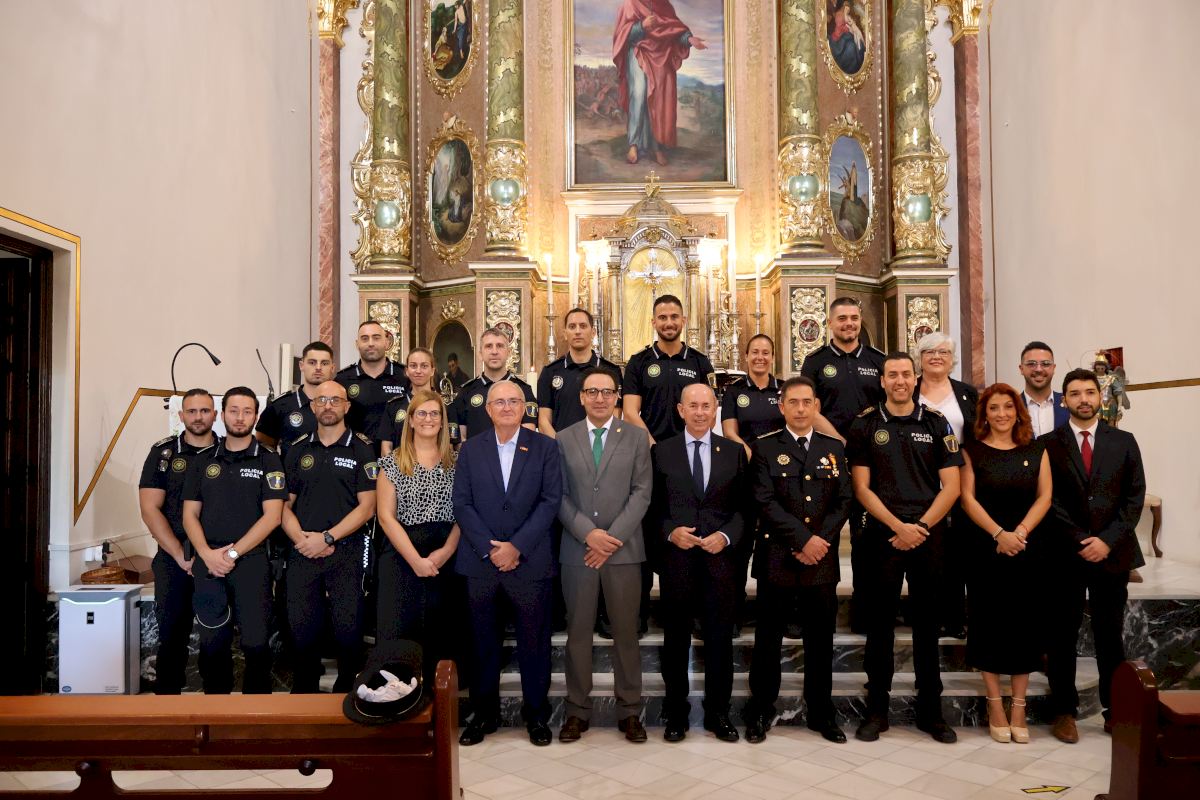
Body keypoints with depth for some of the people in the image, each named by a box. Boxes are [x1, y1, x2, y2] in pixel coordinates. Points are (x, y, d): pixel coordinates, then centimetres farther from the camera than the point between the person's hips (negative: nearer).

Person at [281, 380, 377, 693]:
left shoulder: (362, 449, 1)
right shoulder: (298, 450, 12)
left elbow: (366, 507, -4)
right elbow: (285, 504, 11)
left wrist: (327, 538, -11)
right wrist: (300, 537, -6)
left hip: (346, 552, -3)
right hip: (302, 553, 3)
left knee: (348, 629, -3)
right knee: (302, 629, 6)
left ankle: (346, 692, 15)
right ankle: (303, 695, 22)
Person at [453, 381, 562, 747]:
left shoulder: (544, 447, 2)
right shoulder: (471, 449, 6)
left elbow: (551, 500, -5)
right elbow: (461, 503, 1)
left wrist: (517, 546, -13)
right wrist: (490, 549, -10)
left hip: (529, 561, -1)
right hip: (481, 561, 2)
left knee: (534, 641, 7)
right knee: (482, 641, 10)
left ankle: (536, 712, 23)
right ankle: (484, 712, 25)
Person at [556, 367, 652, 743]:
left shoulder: (636, 438, 5)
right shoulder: (564, 439, 7)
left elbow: (642, 492, -2)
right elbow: (559, 495, 2)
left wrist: (613, 537, -12)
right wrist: (588, 533, -12)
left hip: (623, 549, 0)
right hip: (577, 548, 1)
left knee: (626, 631, 6)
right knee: (578, 631, 7)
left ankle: (629, 711, 18)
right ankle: (577, 710, 18)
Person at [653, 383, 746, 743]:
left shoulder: (734, 451, 6)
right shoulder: (661, 451, 4)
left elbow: (743, 505, 5)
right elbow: (654, 505, 4)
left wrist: (727, 535, -10)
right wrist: (670, 532, -12)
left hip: (720, 556, 1)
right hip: (676, 556, 0)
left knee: (720, 637, 7)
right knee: (675, 638, 9)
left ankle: (718, 712, 23)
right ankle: (676, 713, 22)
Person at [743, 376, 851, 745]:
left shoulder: (834, 448, 11)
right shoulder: (764, 448, 1)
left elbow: (843, 501, 5)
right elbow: (766, 502, -8)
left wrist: (821, 540, -9)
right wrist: (803, 539, -15)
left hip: (823, 561, 3)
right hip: (777, 559, -2)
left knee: (820, 641, 11)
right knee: (768, 641, 5)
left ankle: (821, 714, 24)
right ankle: (759, 713, 18)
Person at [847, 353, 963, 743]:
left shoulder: (936, 424, 6)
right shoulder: (865, 426, 4)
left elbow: (951, 486, 2)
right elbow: (862, 488, -1)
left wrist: (921, 527, -9)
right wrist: (900, 527, -11)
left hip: (929, 534, 1)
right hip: (882, 535, -1)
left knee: (928, 623, 8)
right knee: (880, 623, 4)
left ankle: (931, 709, 18)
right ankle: (877, 708, 14)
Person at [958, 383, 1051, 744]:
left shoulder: (1036, 450, 8)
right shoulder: (972, 450, 3)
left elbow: (1044, 497, 2)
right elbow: (968, 498, -5)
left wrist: (1020, 532, -13)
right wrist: (999, 534, -16)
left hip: (1027, 548, 2)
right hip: (985, 548, -2)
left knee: (1024, 623, 4)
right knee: (989, 622, 1)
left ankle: (1018, 709, 13)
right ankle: (995, 706, 11)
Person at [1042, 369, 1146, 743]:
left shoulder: (1124, 441, 7)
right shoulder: (1049, 444, 1)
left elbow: (1135, 496, 2)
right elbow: (1048, 500, -2)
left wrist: (1108, 540, -8)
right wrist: (1080, 540, -10)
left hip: (1113, 551, 2)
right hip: (1065, 554, -1)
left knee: (1110, 636, 8)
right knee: (1062, 636, 4)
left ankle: (1115, 710, 19)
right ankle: (1064, 710, 13)